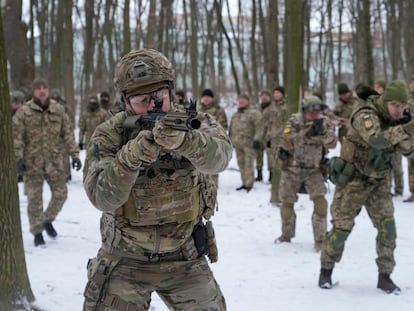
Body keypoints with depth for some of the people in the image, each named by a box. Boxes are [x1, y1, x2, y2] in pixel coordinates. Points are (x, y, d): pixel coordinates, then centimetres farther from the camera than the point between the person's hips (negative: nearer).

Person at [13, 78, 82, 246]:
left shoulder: (58, 110, 3)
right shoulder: (24, 112, -4)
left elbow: (68, 133, 5)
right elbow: (16, 137, -6)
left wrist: (74, 154, 0)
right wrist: (18, 158, -13)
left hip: (55, 161, 2)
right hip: (32, 162, -2)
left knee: (60, 194, 5)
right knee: (34, 198, 2)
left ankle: (48, 220, 31)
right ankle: (37, 232, 15)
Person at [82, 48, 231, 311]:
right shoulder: (108, 137, -9)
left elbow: (218, 157, -29)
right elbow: (102, 197, -22)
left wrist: (183, 140, -49)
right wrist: (131, 157, -38)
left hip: (184, 259, 1)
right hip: (125, 260, -1)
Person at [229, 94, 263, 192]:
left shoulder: (254, 113, -5)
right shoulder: (235, 114, 20)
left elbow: (259, 128, -12)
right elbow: (231, 128, 27)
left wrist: (257, 140, -18)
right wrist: (230, 140, 24)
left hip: (249, 143, -8)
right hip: (238, 143, 8)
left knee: (248, 163, -10)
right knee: (241, 163, 9)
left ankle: (249, 184, -9)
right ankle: (244, 183, 16)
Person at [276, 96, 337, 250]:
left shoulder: (323, 122, -7)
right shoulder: (294, 121, -13)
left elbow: (332, 143, -18)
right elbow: (286, 143, -24)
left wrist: (322, 132, -36)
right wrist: (307, 133, -34)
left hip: (313, 170, 1)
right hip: (292, 169, -1)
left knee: (320, 202, -16)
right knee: (287, 203, 8)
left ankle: (320, 240, -7)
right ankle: (286, 235, 32)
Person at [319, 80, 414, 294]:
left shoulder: (396, 121, -2)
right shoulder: (366, 116, -23)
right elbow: (376, 139, -43)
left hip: (379, 181, 5)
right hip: (353, 179, -5)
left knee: (387, 226, -5)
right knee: (342, 227, 2)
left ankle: (384, 276, 5)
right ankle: (326, 270, 20)